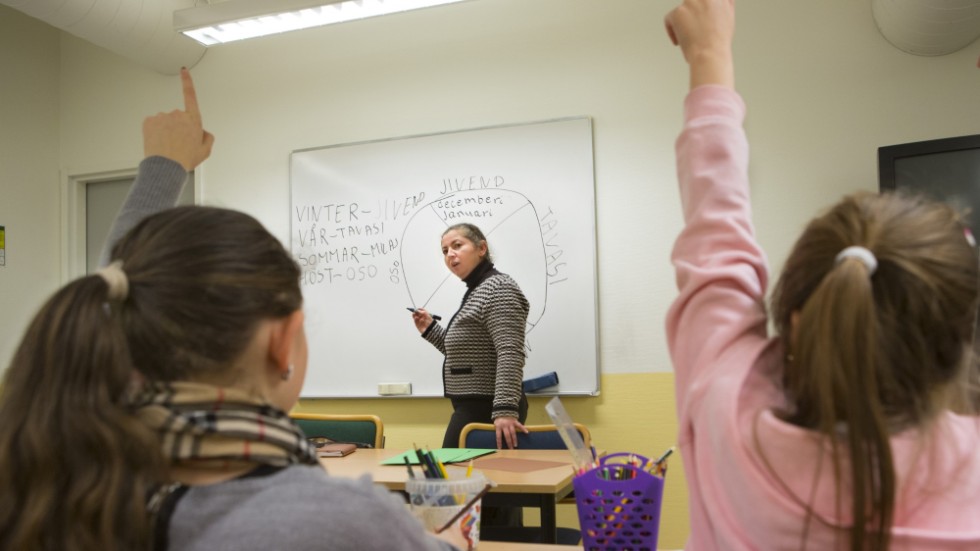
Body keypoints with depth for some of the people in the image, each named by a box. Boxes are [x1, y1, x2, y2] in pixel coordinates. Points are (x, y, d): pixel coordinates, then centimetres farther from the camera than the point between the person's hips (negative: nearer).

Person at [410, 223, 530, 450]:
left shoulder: (498, 288, -13)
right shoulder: (476, 292, 17)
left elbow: (510, 354, -24)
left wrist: (505, 410, -32)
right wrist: (430, 329, 12)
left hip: (488, 409, -10)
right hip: (476, 407, 10)